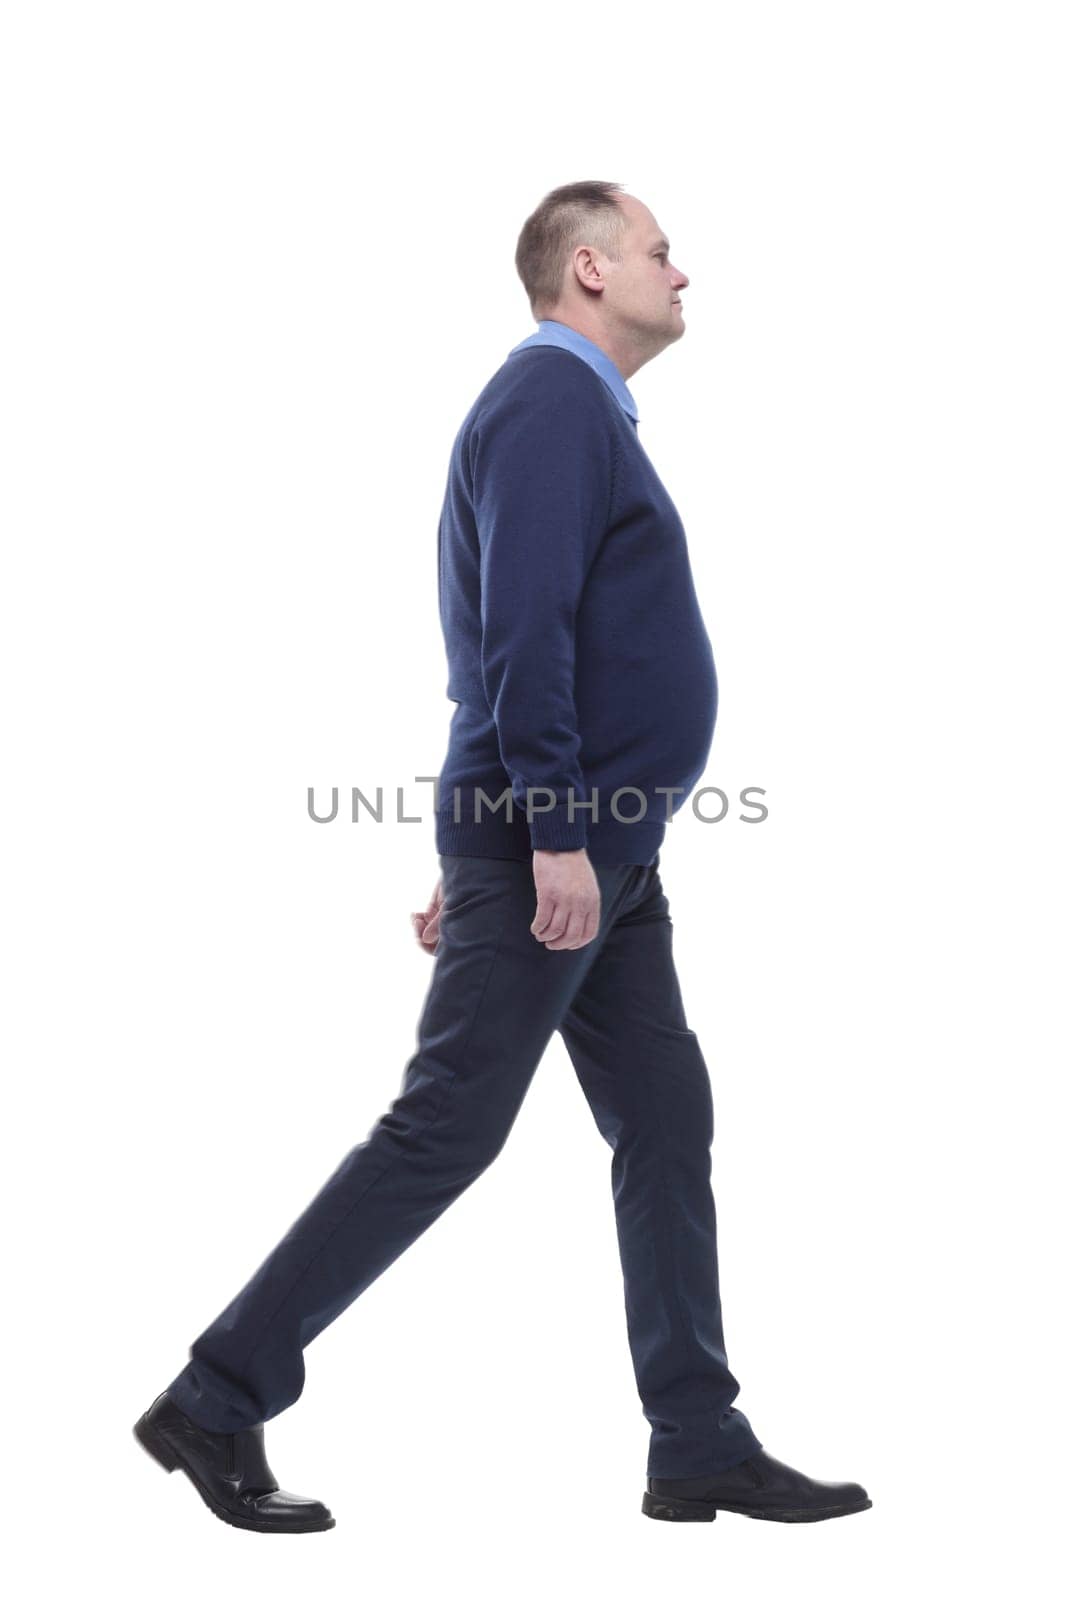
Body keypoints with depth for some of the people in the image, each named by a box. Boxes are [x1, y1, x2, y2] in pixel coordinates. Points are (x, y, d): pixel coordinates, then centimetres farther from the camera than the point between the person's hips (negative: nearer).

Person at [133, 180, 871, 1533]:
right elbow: (523, 631, -22)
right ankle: (218, 1404, 1)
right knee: (443, 1133, -7)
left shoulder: (584, 412, 20)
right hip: (553, 842, -10)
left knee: (668, 1127, 9)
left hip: (603, 855, 10)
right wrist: (555, 834, -25)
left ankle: (701, 1447, 14)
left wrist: (479, 855, 22)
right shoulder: (550, 400, -12)